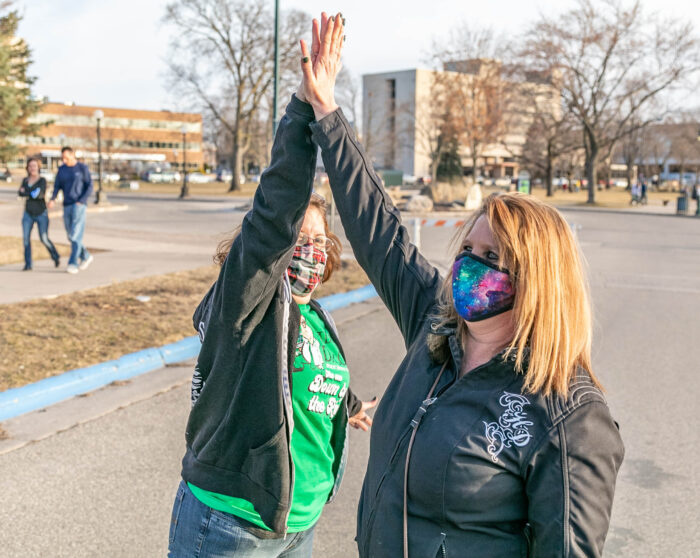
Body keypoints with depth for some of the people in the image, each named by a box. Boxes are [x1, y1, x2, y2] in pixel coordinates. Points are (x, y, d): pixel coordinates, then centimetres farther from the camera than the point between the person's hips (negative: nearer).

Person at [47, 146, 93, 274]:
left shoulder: (83, 168, -4)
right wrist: (52, 200, -13)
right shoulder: (61, 169, 10)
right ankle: (86, 257, 30)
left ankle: (73, 264, -13)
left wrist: (80, 202, -17)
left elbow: (90, 187, -6)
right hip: (67, 206, 6)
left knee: (76, 235, -13)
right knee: (71, 236, 10)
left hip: (79, 206, -6)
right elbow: (57, 187, 7)